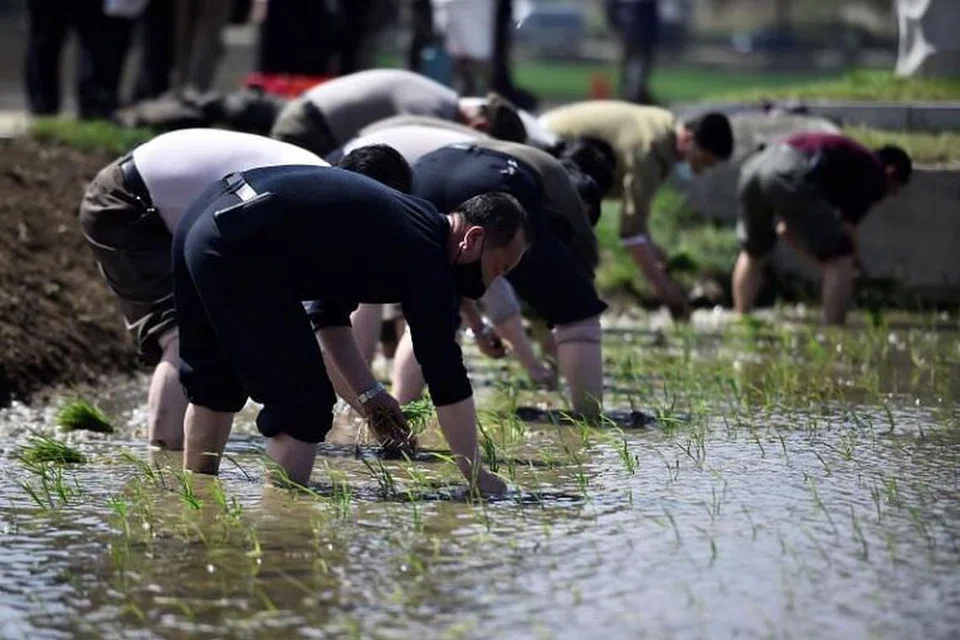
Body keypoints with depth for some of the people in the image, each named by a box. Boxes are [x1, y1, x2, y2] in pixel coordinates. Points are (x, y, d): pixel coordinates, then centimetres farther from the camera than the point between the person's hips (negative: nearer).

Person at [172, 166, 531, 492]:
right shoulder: (424, 254, -7)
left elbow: (329, 314, 28)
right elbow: (447, 380, -5)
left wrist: (368, 394, 26)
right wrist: (477, 477, 4)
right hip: (238, 251, -10)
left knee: (215, 383, 28)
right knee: (303, 403, -4)